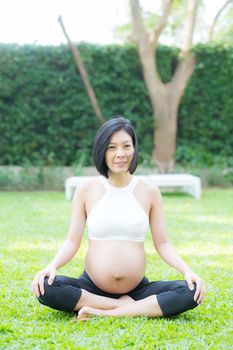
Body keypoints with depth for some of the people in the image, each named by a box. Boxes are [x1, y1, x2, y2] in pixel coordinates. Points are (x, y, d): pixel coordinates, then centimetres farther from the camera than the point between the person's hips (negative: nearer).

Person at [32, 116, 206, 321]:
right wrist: (52, 266, -19)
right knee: (46, 288, -30)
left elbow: (162, 244, 5)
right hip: (92, 287, -1)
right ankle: (127, 305, -17)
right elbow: (72, 241, 1)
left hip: (138, 289, 1)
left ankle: (105, 313, -21)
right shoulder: (86, 190, 2)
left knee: (192, 292, -25)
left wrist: (188, 271, -12)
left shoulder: (149, 192, 4)